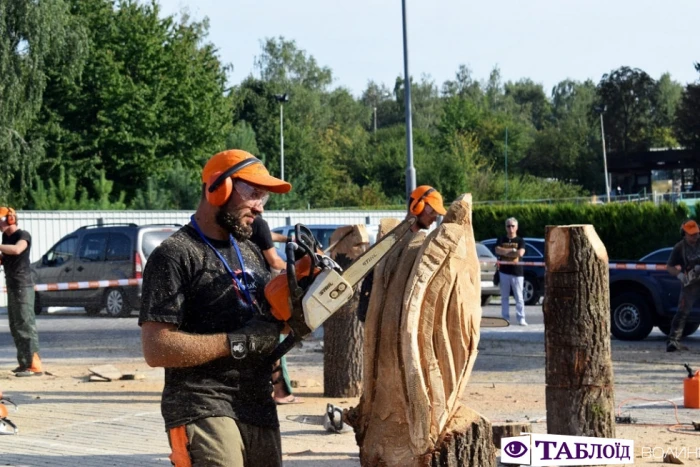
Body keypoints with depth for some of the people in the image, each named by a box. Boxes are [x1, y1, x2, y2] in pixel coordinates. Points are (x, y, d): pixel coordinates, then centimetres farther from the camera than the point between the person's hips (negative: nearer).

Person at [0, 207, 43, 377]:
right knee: (15, 327, 12)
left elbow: (16, 250, -33)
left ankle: (35, 366, -14)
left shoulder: (23, 235, -12)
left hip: (23, 286, -9)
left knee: (26, 324, -12)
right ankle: (24, 362, 19)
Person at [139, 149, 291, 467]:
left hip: (261, 410, 8)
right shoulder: (175, 256, -9)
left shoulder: (250, 252, 16)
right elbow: (157, 349, -17)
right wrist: (238, 343, -17)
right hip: (204, 413, -8)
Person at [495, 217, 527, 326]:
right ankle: (505, 318, 7)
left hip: (517, 272, -2)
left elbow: (520, 253, -12)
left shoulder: (520, 241, 5)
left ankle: (521, 319, -5)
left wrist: (505, 252, -7)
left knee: (519, 297, -4)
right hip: (503, 272, 2)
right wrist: (512, 251, -10)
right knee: (504, 297, 4)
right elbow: (498, 250, -7)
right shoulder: (501, 240, 11)